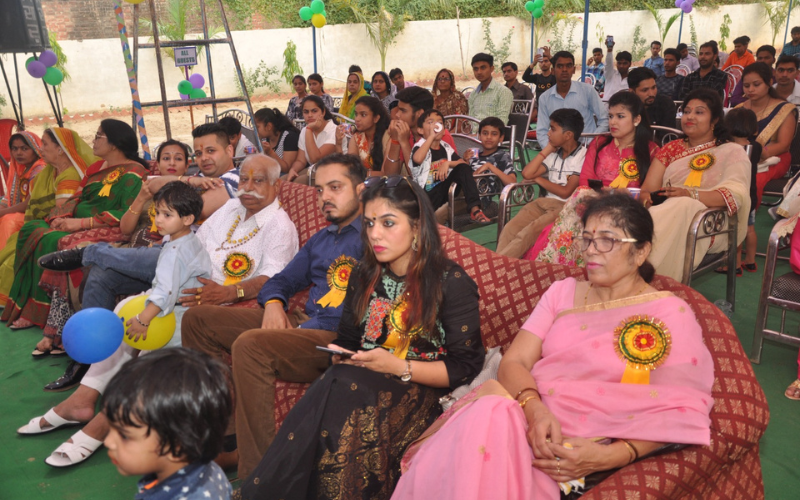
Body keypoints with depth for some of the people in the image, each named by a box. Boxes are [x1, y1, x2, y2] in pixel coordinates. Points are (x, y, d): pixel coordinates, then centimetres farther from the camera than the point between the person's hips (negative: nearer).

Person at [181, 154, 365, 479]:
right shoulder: (321, 239, 25)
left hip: (341, 338, -9)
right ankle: (222, 434, 4)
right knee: (197, 319, 8)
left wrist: (307, 330, -15)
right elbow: (282, 281, 28)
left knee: (250, 345, -35)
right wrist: (274, 304, 4)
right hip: (301, 322, 10)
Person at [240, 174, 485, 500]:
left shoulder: (451, 282, -5)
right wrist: (341, 357, -2)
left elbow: (464, 367, -8)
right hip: (362, 381, 5)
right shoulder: (365, 277, 13)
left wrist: (398, 367, -18)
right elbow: (346, 340, 23)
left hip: (421, 389, -5)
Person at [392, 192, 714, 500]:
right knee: (486, 416, -32)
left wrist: (611, 456, -19)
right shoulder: (563, 291, 15)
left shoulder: (670, 315, 3)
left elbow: (680, 413, -4)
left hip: (582, 450, -4)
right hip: (529, 415, 4)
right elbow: (513, 362, 3)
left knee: (492, 418, -33)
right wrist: (535, 408, -19)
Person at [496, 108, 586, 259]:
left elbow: (565, 192, -10)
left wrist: (539, 179, 4)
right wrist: (547, 149, 10)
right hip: (544, 202, 6)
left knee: (530, 231, -33)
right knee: (509, 229, -22)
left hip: (565, 207, -6)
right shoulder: (554, 154, 19)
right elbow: (527, 174, 8)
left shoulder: (583, 156, -4)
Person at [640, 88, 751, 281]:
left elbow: (736, 194, -7)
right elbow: (649, 187, 13)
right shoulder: (672, 148, 25)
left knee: (683, 207, -39)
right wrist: (646, 197, -15)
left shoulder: (732, 152, 12)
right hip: (666, 212, 3)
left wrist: (691, 194, -25)